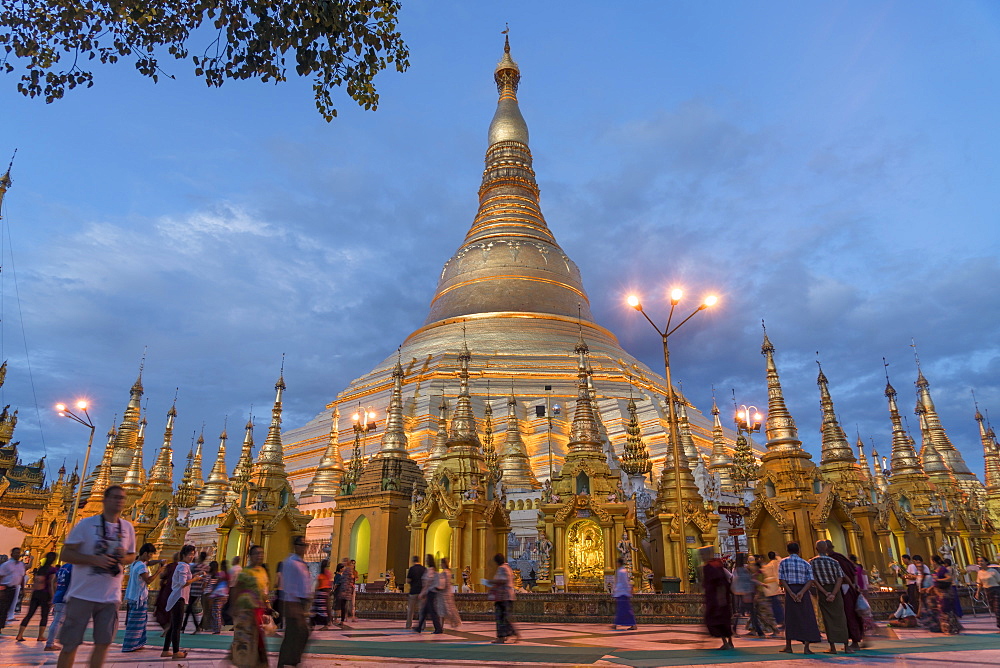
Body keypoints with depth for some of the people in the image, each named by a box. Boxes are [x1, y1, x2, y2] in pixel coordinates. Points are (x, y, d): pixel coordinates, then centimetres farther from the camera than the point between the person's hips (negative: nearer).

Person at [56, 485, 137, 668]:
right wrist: (94, 559, -22)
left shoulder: (128, 527, 5)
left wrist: (124, 559, -8)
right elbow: (65, 554, -8)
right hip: (82, 594, -3)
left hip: (110, 597, 3)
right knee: (70, 643, 5)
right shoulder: (86, 524, -7)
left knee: (103, 642, 5)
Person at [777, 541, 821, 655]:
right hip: (803, 591, 0)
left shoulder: (783, 562, 4)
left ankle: (788, 646, 15)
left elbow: (782, 580, -6)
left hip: (790, 591, 0)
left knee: (790, 618, 9)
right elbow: (810, 581, -6)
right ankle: (806, 648, -4)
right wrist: (801, 592, -16)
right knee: (807, 619, 4)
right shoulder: (806, 563, 7)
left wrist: (791, 593, -12)